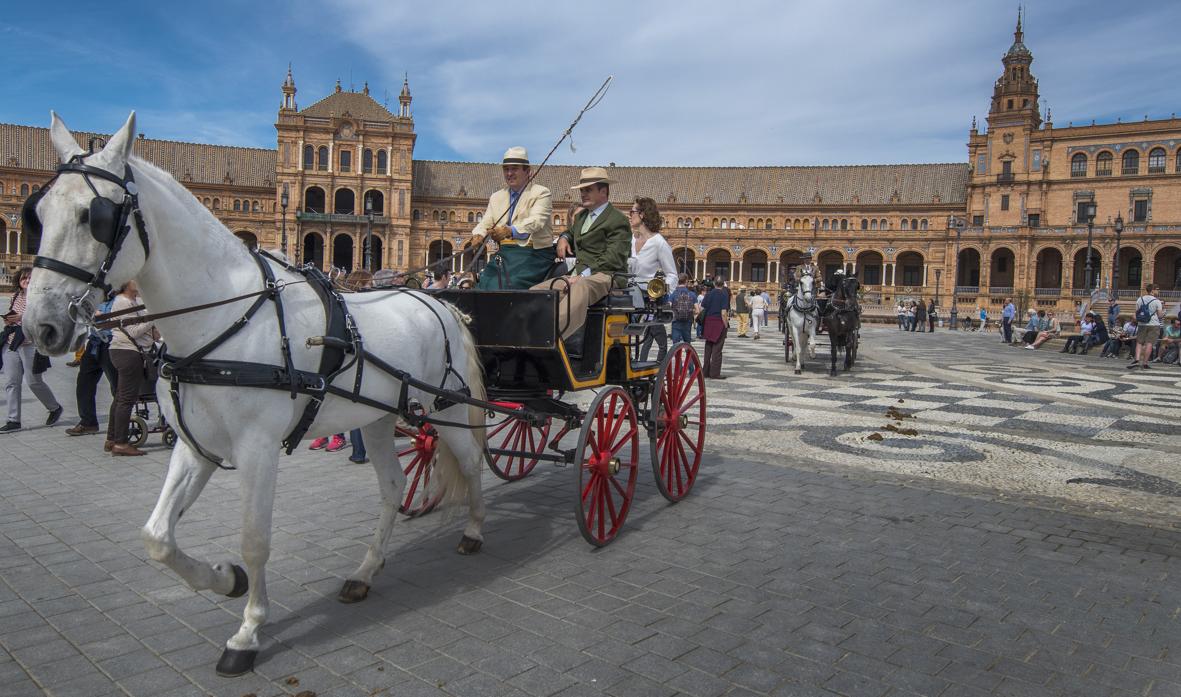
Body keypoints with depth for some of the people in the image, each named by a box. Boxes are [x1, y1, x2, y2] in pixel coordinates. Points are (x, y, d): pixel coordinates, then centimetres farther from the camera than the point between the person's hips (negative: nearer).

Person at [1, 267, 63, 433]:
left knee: (33, 381, -1)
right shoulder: (15, 296, 14)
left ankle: (55, 408, 21)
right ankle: (13, 420, 7)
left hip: (30, 344, -6)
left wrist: (23, 318, -21)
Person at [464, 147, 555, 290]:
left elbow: (535, 221, -15)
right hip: (505, 253, 5)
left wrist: (510, 231, -33)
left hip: (534, 253, -5)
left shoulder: (541, 193, 3)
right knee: (485, 284, -18)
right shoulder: (496, 197, 22)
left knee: (511, 285, -28)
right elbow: (485, 223, 12)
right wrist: (478, 235, -14)